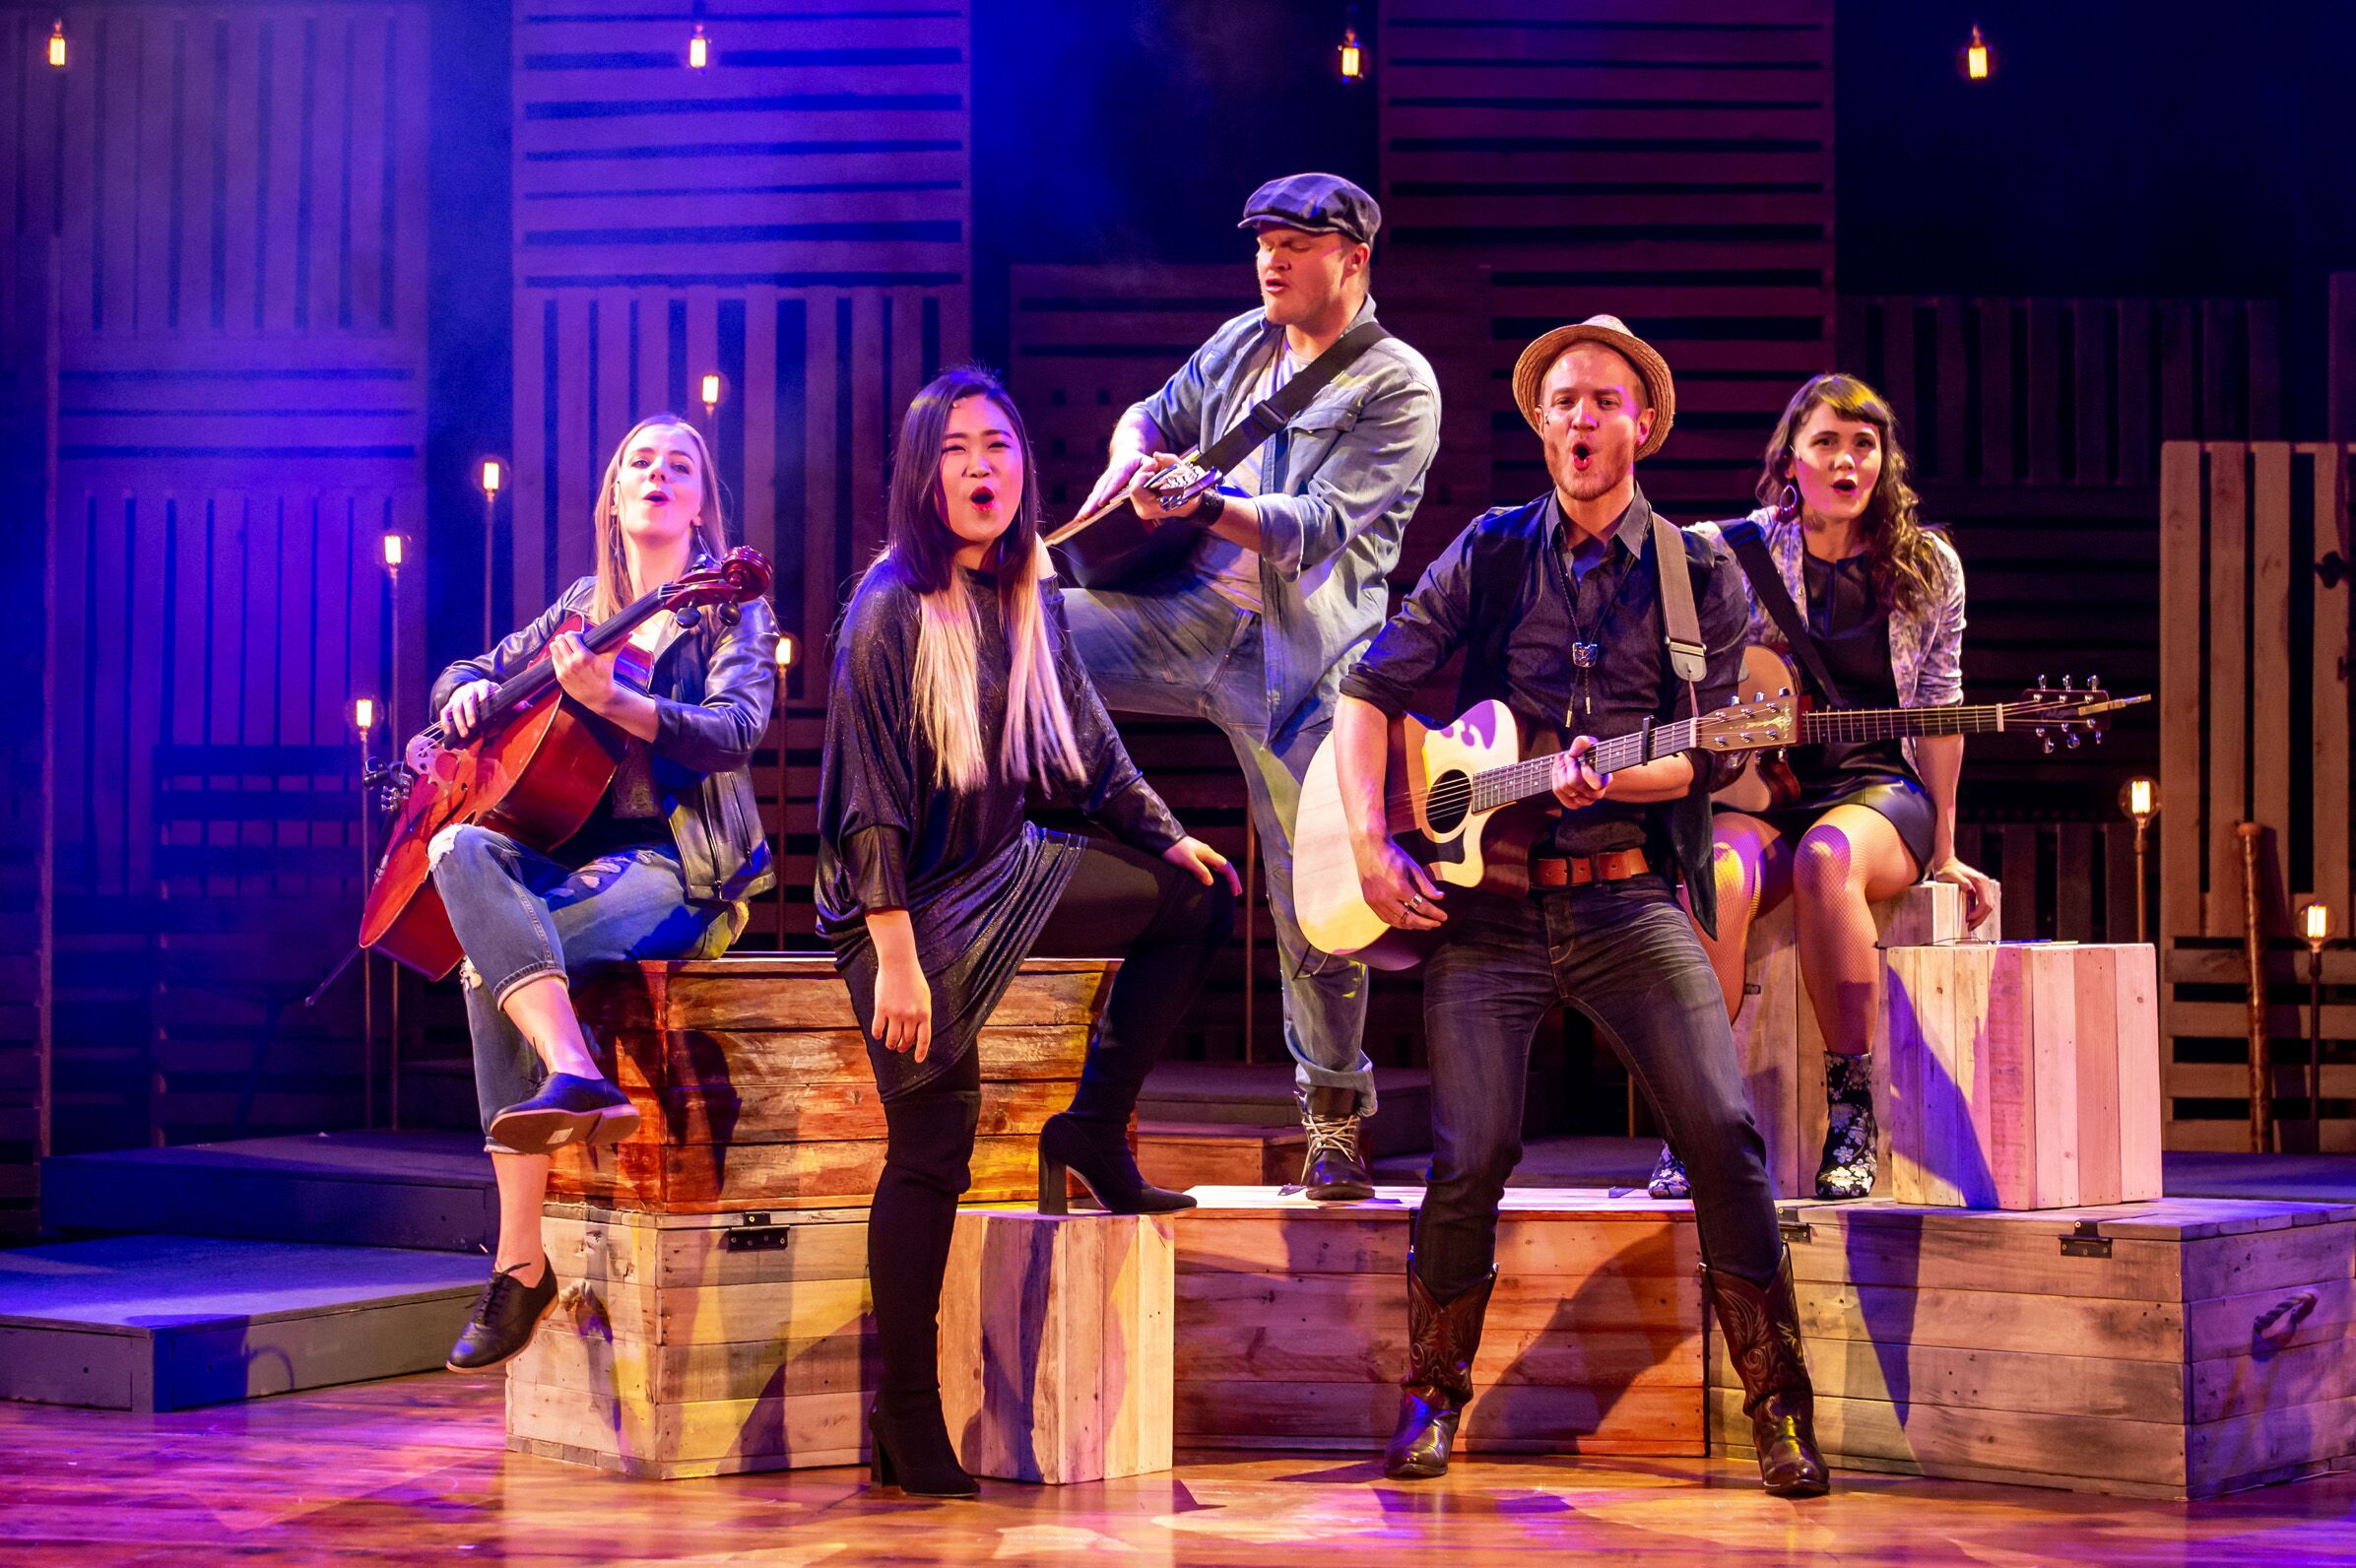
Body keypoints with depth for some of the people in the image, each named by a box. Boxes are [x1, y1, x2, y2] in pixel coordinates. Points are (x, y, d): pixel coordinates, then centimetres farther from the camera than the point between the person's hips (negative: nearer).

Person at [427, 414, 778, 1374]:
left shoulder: (728, 607, 4)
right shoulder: (583, 607, 18)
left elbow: (736, 732, -13)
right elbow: (464, 676, 27)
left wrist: (608, 698, -26)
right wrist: (468, 692, 2)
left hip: (680, 870, -5)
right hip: (570, 852, 5)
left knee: (492, 962, -31)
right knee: (460, 850, -31)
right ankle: (577, 1076, -42)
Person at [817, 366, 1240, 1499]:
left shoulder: (1029, 599, 3)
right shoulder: (891, 611, -18)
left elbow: (1085, 742, 16)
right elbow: (871, 798, -20)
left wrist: (1164, 835, 10)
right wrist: (895, 959, -24)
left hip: (1003, 874, 8)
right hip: (907, 903, -8)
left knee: (1197, 901, 7)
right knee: (932, 1154, -7)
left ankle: (1095, 1129, 13)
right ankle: (905, 1426, 1)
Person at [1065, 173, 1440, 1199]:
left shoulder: (1398, 387, -7)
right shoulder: (1242, 344, 12)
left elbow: (1320, 526, -17)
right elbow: (1151, 417, 26)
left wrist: (1204, 504, -32)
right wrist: (1131, 460, 1)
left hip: (1300, 659, -5)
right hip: (1187, 618, 5)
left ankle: (1335, 1113, 14)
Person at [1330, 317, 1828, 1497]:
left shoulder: (1702, 575, 7)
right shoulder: (1491, 553, 9)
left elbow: (1706, 755, 1)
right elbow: (1370, 689, 7)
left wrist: (1604, 779, -19)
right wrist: (1371, 843, -6)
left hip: (1628, 899, 0)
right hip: (1484, 904, 0)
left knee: (1722, 1129, -15)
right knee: (1472, 1151, -12)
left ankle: (1780, 1408, -2)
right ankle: (1431, 1395, 12)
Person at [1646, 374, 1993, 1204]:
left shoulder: (1927, 566, 6)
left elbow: (1937, 714, 9)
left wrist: (1943, 851, 8)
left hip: (1879, 786, 0)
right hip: (1760, 788, 0)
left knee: (1827, 855, -38)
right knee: (1716, 877, -36)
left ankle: (1852, 1113, -31)